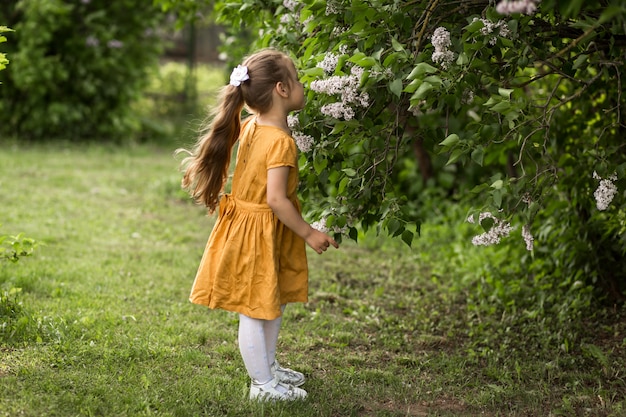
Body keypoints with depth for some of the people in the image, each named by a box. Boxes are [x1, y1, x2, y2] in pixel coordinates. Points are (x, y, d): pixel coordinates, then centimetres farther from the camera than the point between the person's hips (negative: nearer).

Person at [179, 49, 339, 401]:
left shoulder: (250, 126, 0)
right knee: (256, 311, 3)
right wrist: (308, 234, -18)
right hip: (259, 234, -10)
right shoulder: (281, 141, -26)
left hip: (245, 224, 10)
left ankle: (269, 366, 38)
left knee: (276, 302, 23)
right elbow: (276, 199, -27)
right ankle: (263, 385, 14)